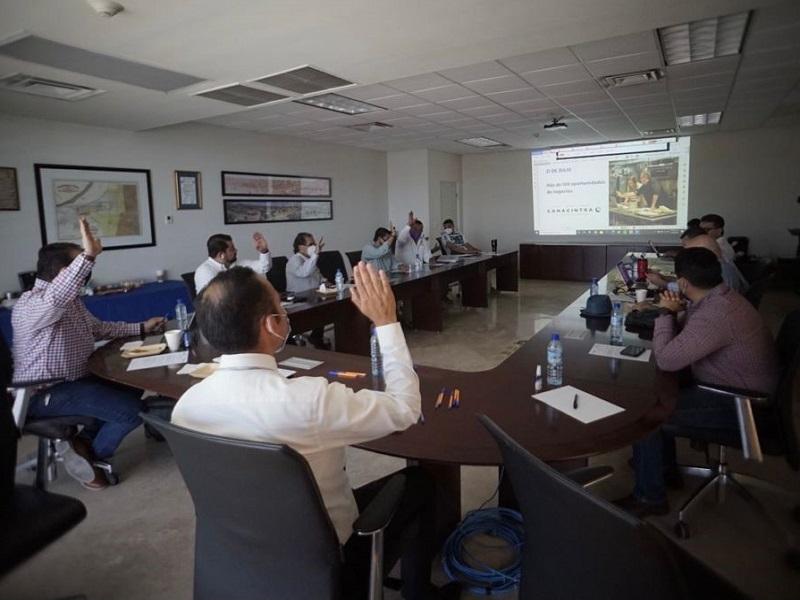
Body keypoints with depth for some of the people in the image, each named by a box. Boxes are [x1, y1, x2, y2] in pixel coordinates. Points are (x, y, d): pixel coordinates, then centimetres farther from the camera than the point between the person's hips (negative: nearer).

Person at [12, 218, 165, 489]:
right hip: (46, 393, -10)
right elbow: (56, 298, -47)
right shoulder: (31, 304, -22)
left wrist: (141, 327, 17)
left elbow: (97, 328, 23)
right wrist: (88, 255, -57)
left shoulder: (71, 300, 10)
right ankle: (89, 454, 5)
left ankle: (86, 440, 12)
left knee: (133, 386, 13)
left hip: (74, 380, 10)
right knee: (133, 410, -20)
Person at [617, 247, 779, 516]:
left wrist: (667, 313, -17)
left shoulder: (714, 315, -31)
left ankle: (650, 497, 4)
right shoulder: (721, 297, 2)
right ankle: (666, 467, 30)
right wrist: (675, 312, -8)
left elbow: (665, 360, -28)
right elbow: (682, 341, 11)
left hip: (739, 408, -10)